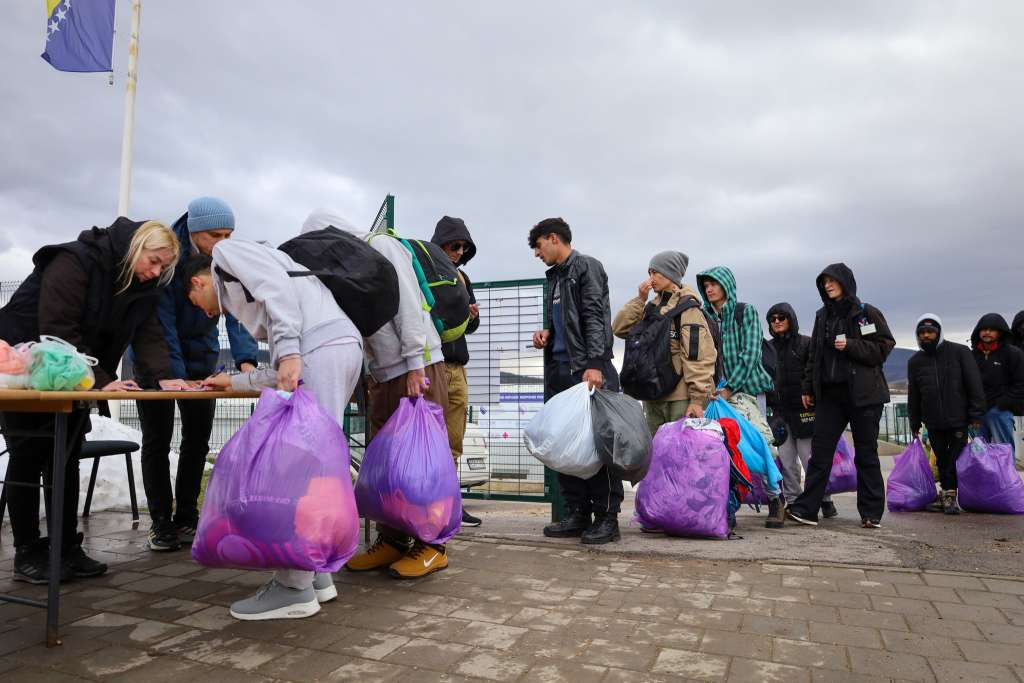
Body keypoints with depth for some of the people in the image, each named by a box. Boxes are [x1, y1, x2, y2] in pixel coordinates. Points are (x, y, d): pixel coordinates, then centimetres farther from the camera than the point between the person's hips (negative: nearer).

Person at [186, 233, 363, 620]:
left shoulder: (226, 253, 16)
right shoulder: (244, 293, 38)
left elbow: (276, 284, -7)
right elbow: (280, 375, 31)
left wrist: (288, 349, -18)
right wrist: (235, 382, 45)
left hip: (321, 346, -9)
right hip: (341, 346, 9)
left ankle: (295, 587, -1)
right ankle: (315, 572, 18)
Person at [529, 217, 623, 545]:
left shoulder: (586, 266, -1)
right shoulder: (554, 276, 22)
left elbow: (595, 317, -12)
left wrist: (594, 364, -21)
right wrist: (547, 333, 8)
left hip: (587, 369, -8)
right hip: (559, 369, 8)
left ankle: (607, 516, 2)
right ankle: (577, 514, 14)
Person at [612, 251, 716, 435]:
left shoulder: (687, 307, -7)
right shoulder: (651, 307, 15)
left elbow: (698, 356, -14)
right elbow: (619, 328, 8)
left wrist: (697, 398, -19)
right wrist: (640, 299, 1)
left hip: (681, 398, -7)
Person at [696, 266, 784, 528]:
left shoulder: (745, 311, 2)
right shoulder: (706, 317, 14)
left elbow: (750, 353, -7)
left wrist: (729, 388, -13)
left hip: (746, 387, -3)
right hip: (718, 391, 4)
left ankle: (775, 499, 9)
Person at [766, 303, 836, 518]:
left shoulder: (806, 343, 2)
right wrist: (766, 405, 13)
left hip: (803, 409, -4)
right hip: (780, 411, 4)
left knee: (810, 456, -4)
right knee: (786, 459, 5)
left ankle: (824, 500, 8)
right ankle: (793, 500, 12)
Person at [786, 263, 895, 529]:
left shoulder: (867, 313, -1)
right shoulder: (822, 316, 14)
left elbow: (884, 347, -6)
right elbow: (814, 355, 16)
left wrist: (850, 345, -17)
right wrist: (808, 388, 13)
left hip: (863, 393, -4)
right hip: (830, 393, 4)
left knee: (866, 453, 4)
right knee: (820, 450, -1)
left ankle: (871, 513, 13)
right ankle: (806, 508, 0)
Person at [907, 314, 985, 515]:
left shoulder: (960, 352, -3)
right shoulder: (915, 361, 7)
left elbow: (975, 385, -3)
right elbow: (913, 395, 12)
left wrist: (976, 415, -7)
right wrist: (914, 423, 12)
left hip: (958, 419, -3)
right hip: (933, 423, 3)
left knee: (956, 459, -3)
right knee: (941, 460, 10)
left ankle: (949, 494, 6)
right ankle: (948, 494, 23)